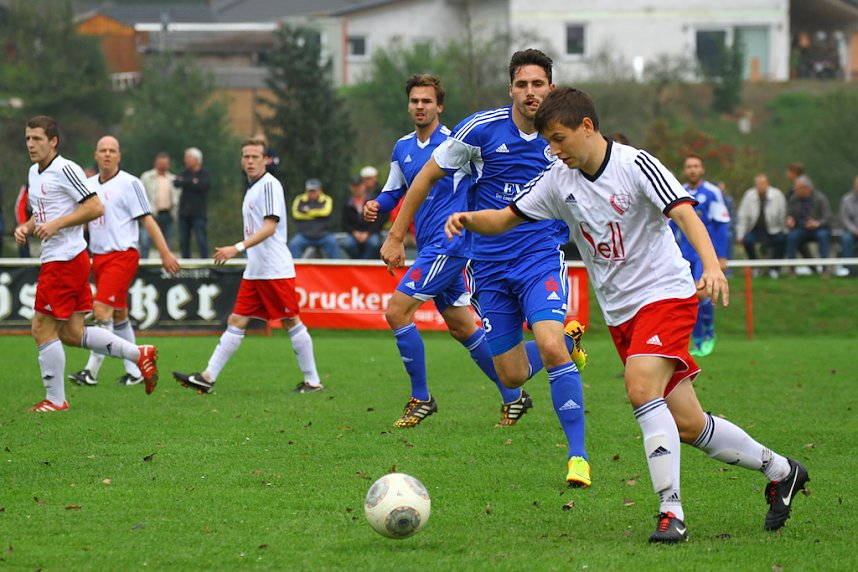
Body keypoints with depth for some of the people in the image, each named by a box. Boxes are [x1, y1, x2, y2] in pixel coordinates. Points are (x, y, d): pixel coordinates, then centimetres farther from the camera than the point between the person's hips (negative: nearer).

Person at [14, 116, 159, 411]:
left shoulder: (65, 170, -12)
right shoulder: (34, 173, 16)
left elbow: (95, 208, -17)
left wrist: (56, 224, -20)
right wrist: (25, 228, 7)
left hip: (64, 260, -10)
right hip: (53, 260, 10)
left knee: (43, 329, -5)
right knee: (72, 334, 9)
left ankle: (55, 400, 3)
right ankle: (139, 354, 17)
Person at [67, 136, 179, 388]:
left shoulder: (129, 183, -6)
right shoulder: (89, 185, 12)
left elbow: (147, 219, -6)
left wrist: (165, 253, -9)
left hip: (122, 255, -7)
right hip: (98, 255, 7)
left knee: (101, 309, -16)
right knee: (118, 315, 10)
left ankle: (92, 371, -15)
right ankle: (134, 371, 18)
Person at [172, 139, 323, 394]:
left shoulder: (269, 185, -11)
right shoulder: (252, 188, 16)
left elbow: (269, 227, -20)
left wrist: (238, 248, -25)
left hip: (276, 270, -9)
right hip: (254, 271, 9)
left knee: (291, 322, -2)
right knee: (236, 321, 3)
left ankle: (313, 381, 6)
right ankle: (208, 377, -1)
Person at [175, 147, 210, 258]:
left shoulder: (204, 173, -2)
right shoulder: (186, 173, 14)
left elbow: (202, 185, -19)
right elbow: (176, 182, -1)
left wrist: (184, 182, -9)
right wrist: (192, 182, -12)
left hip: (198, 213, -6)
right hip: (184, 211, 6)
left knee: (201, 240, -9)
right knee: (183, 240, 7)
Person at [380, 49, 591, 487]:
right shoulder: (481, 130, -8)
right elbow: (427, 176, 3)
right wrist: (396, 236, 4)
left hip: (542, 258, -1)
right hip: (490, 266, 1)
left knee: (550, 345, -26)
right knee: (511, 375, 4)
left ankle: (578, 455, -18)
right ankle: (566, 342, 39)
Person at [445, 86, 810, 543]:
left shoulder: (635, 166, -15)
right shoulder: (559, 180, 3)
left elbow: (685, 214, -25)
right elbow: (505, 219, 7)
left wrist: (712, 266, -41)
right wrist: (468, 219, -15)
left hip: (665, 294, -6)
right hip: (620, 313, 6)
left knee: (641, 388, -28)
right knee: (686, 424, 6)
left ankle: (671, 513, -27)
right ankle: (780, 470, 26)